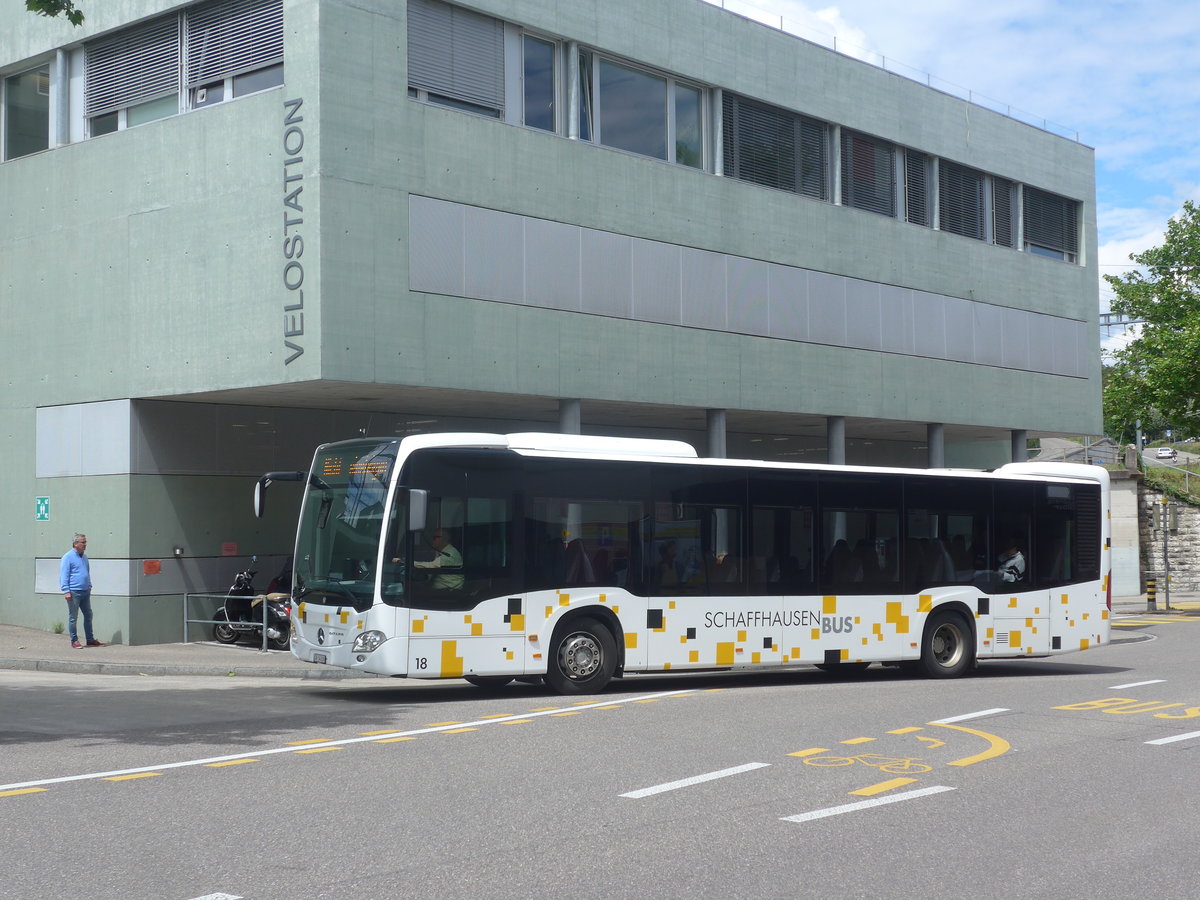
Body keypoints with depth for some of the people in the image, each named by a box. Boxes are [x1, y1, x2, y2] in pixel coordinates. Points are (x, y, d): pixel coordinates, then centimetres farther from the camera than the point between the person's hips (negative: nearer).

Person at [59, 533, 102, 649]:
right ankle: (74, 641, 6)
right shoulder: (68, 557, -8)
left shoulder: (84, 556, 15)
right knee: (73, 617, 0)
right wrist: (66, 591, -16)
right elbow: (64, 575, -11)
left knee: (88, 615, 9)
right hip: (74, 592, -8)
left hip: (85, 592, 8)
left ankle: (90, 639, 16)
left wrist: (89, 586, 20)